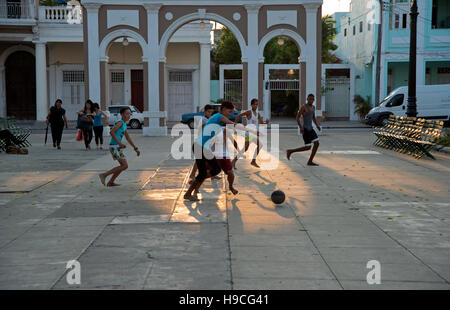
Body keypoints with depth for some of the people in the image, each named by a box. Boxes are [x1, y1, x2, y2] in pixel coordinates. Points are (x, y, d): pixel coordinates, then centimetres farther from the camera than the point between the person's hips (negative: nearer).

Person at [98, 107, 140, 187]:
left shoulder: (124, 125, 19)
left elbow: (128, 138, 25)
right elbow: (111, 132, -24)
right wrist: (119, 143, -27)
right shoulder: (120, 122, -10)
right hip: (114, 146, -10)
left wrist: (135, 148, 23)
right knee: (125, 166, -13)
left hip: (117, 147, 10)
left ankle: (110, 182, 23)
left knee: (123, 165, 17)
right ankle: (104, 175, -9)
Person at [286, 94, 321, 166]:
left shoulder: (313, 107, 12)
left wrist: (317, 125, 6)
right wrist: (301, 127, -27)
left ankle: (310, 161, 8)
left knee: (317, 144, 0)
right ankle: (290, 151, 5)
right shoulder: (303, 107, -14)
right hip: (305, 129, -8)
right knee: (308, 147, -8)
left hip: (310, 129, 8)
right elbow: (297, 117, -17)